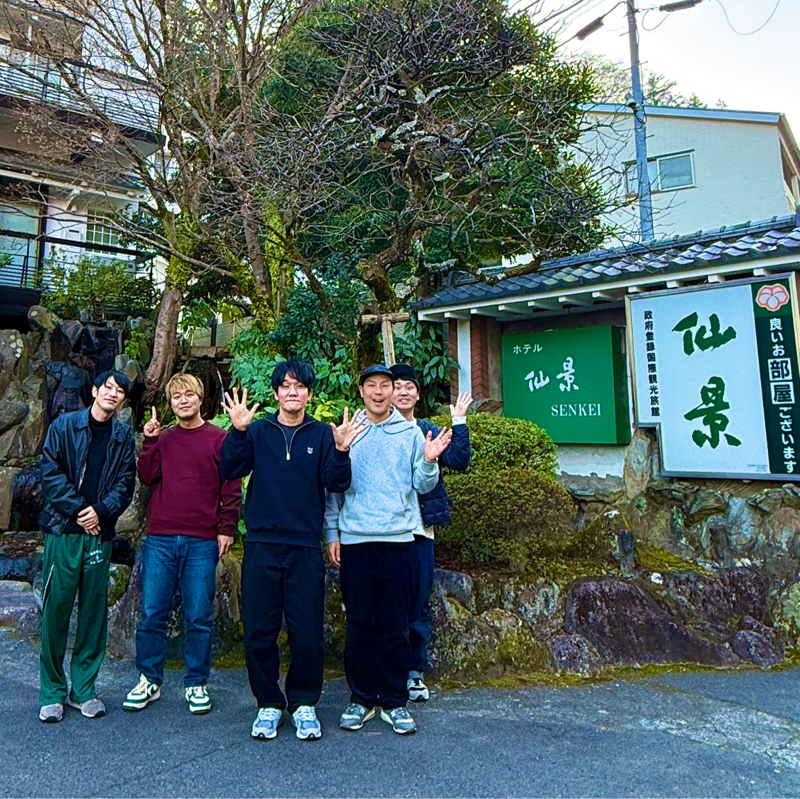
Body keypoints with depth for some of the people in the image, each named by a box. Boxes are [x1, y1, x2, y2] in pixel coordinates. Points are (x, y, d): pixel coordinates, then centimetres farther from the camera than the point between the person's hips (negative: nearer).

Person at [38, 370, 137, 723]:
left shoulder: (123, 436, 9)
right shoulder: (64, 425, 4)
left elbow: (125, 483, 4)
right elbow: (50, 472, -3)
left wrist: (100, 511, -12)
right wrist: (77, 510, -10)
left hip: (100, 532, 2)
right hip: (63, 530, -2)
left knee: (94, 611, 6)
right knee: (56, 608, 1)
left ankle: (84, 689, 20)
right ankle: (52, 691, 16)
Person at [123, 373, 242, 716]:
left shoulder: (218, 438, 3)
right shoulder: (163, 438, 13)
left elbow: (231, 487, 1)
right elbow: (147, 477, 2)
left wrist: (227, 527, -4)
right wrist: (149, 441, -4)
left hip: (202, 541, -3)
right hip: (160, 539, 3)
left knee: (199, 617, 4)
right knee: (152, 613, 6)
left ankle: (196, 684, 19)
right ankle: (149, 680, 23)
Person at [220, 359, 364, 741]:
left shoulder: (322, 434, 6)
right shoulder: (258, 431, 7)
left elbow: (337, 484, -3)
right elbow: (230, 469, -5)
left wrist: (341, 451, -19)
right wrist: (238, 431, -16)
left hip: (306, 548, -1)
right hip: (261, 545, 1)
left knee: (307, 633, 3)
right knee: (259, 631, 7)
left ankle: (303, 703, 24)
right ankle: (269, 703, 26)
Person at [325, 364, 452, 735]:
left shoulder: (410, 432, 7)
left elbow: (422, 486, 5)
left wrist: (429, 462, -14)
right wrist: (332, 533, 1)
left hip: (398, 538, 0)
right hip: (354, 539, 0)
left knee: (395, 625, 6)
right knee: (359, 624, 7)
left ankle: (394, 701, 20)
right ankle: (361, 698, 22)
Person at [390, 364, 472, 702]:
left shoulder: (429, 431, 11)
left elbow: (459, 461, -2)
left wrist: (459, 422, -7)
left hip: (420, 529, 3)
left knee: (419, 605, 11)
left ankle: (415, 672, 25)